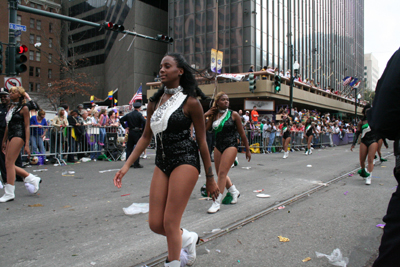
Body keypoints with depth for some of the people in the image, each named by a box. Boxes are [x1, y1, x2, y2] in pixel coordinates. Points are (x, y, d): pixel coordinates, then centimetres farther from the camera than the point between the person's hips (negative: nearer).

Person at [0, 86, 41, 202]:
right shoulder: (11, 107, 18)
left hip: (18, 135, -8)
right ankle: (33, 179, 20)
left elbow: (27, 127, -9)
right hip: (10, 136, 8)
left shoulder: (23, 108, -5)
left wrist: (27, 144, -15)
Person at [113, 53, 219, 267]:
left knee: (170, 223, -4)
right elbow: (146, 137, 13)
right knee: (155, 224, 6)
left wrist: (210, 178, -2)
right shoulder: (155, 102, 9)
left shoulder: (190, 102, -7)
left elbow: (202, 141, -4)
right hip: (162, 163, 6)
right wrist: (127, 165, 5)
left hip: (185, 161, -6)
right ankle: (188, 238, 36)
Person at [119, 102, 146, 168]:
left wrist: (126, 127, 11)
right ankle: (136, 164, 0)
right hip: (137, 133, -5)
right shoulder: (139, 114, -7)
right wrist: (142, 128, -10)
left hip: (130, 132, 5)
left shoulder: (129, 114, 9)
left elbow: (121, 120, 12)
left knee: (129, 147, 11)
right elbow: (144, 122, -22)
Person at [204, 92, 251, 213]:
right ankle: (234, 191, 38)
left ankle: (217, 202, -8)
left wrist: (247, 149, 5)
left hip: (231, 146, -5)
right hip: (218, 147, 5)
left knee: (222, 173, -13)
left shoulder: (233, 114, -3)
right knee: (220, 174, 14)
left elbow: (241, 133, 2)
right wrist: (205, 116, -11)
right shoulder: (213, 115, 6)